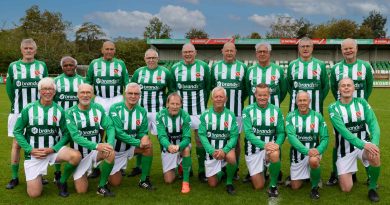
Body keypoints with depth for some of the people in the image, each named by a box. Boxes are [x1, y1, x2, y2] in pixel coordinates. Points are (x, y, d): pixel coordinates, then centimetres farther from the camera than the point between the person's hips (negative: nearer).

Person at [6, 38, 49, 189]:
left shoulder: (42, 66, 4)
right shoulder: (13, 66, 3)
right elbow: (9, 88, 7)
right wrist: (17, 104, 9)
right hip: (18, 112, 0)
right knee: (17, 144, 4)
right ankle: (14, 178, 13)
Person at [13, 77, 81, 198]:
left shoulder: (59, 111, -3)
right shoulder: (28, 109, -6)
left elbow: (66, 134, -1)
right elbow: (17, 132, -2)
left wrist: (53, 149, -15)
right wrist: (30, 150, -12)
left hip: (53, 150, 1)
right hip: (33, 153, -1)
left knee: (76, 156, -29)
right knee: (34, 194, -7)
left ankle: (62, 182, -1)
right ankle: (37, 177, 29)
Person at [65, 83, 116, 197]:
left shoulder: (98, 108, -4)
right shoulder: (70, 113, -12)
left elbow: (110, 127, -10)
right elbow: (75, 137, -22)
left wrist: (109, 144, -32)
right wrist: (96, 146, -36)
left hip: (96, 151, 2)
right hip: (79, 155, -1)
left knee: (111, 153, -31)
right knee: (81, 190, -4)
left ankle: (102, 186, -11)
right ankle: (79, 176, 32)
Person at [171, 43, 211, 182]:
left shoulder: (203, 67, 0)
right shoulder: (175, 68, 4)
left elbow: (208, 87, 4)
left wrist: (203, 104, 3)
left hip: (199, 109, -1)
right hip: (181, 109, 2)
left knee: (201, 139, 1)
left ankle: (202, 170, 11)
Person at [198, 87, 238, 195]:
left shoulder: (231, 115, -5)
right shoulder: (205, 115, -7)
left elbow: (234, 136, -11)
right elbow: (202, 135, -11)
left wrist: (224, 150, -27)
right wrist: (212, 151, -24)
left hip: (226, 148, 0)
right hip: (211, 151, 1)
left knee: (231, 158, -36)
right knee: (212, 184, 2)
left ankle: (229, 182, -8)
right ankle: (220, 172, 38)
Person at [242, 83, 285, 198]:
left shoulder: (276, 110, 1)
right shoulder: (248, 110, -7)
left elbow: (281, 132, -1)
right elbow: (248, 133, -15)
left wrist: (277, 144, -23)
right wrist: (264, 144, -30)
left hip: (271, 147, 1)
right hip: (253, 150, -1)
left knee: (275, 155, -37)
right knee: (258, 186, 1)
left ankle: (273, 185, -12)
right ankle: (259, 172, 37)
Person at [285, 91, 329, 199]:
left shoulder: (318, 116, -5)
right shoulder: (291, 116, -8)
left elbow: (325, 138, -8)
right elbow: (291, 136, -21)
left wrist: (318, 150, -29)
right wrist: (307, 151, -35)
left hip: (314, 151, -1)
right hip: (297, 153, 1)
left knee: (314, 161, -37)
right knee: (295, 187, 6)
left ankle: (315, 187, -10)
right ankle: (304, 174, 41)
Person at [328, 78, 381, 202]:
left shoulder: (362, 103, -1)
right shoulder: (333, 107, -8)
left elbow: (373, 124, -10)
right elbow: (342, 130, -20)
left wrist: (374, 144, -29)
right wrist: (363, 145, -32)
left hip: (364, 144, 1)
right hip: (345, 149, -1)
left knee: (375, 156, -35)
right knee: (346, 189, -3)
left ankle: (372, 187, -8)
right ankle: (347, 172, 33)